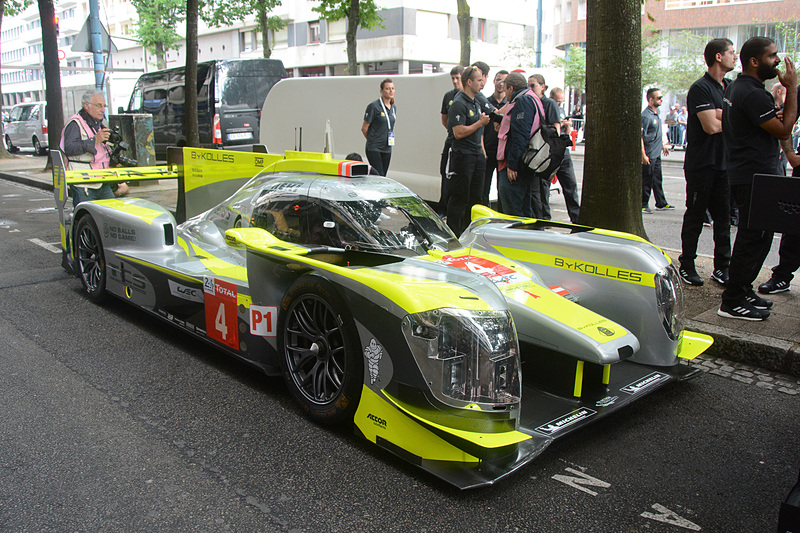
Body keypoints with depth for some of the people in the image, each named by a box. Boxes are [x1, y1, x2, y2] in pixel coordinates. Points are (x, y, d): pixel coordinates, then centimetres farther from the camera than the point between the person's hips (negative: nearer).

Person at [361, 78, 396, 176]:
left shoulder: (393, 108, 12)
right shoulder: (374, 106, -9)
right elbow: (364, 128, -4)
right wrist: (372, 140, 8)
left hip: (387, 149, 6)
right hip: (374, 149, -6)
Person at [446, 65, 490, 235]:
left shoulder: (476, 103, 17)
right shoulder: (458, 104, -12)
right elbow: (459, 133, -21)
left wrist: (483, 150, 19)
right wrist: (480, 122, -14)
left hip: (477, 156, 9)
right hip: (463, 156, -9)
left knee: (475, 196, 11)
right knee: (459, 198, -4)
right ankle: (453, 234, 5)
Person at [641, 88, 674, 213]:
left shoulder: (657, 112, 12)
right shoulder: (646, 116, -18)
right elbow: (640, 136, -22)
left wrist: (663, 144, 29)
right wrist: (643, 155, -25)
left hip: (657, 153, 9)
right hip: (649, 154, -9)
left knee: (657, 179, 15)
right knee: (646, 180, -1)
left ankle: (661, 203, 24)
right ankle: (643, 205, 8)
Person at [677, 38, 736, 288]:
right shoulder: (701, 88, -10)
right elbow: (711, 126, -19)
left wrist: (720, 116, -11)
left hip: (725, 163, 7)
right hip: (702, 163, -7)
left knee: (723, 217, 8)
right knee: (695, 215, 1)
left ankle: (722, 267, 15)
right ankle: (687, 265, 11)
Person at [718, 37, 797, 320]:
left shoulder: (735, 88, 15)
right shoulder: (753, 94, -18)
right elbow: (783, 130, -18)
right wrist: (791, 88, -12)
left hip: (743, 176, 11)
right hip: (755, 178, -11)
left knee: (755, 237, 17)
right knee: (754, 239, -6)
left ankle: (742, 291, 26)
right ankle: (732, 302, -1)